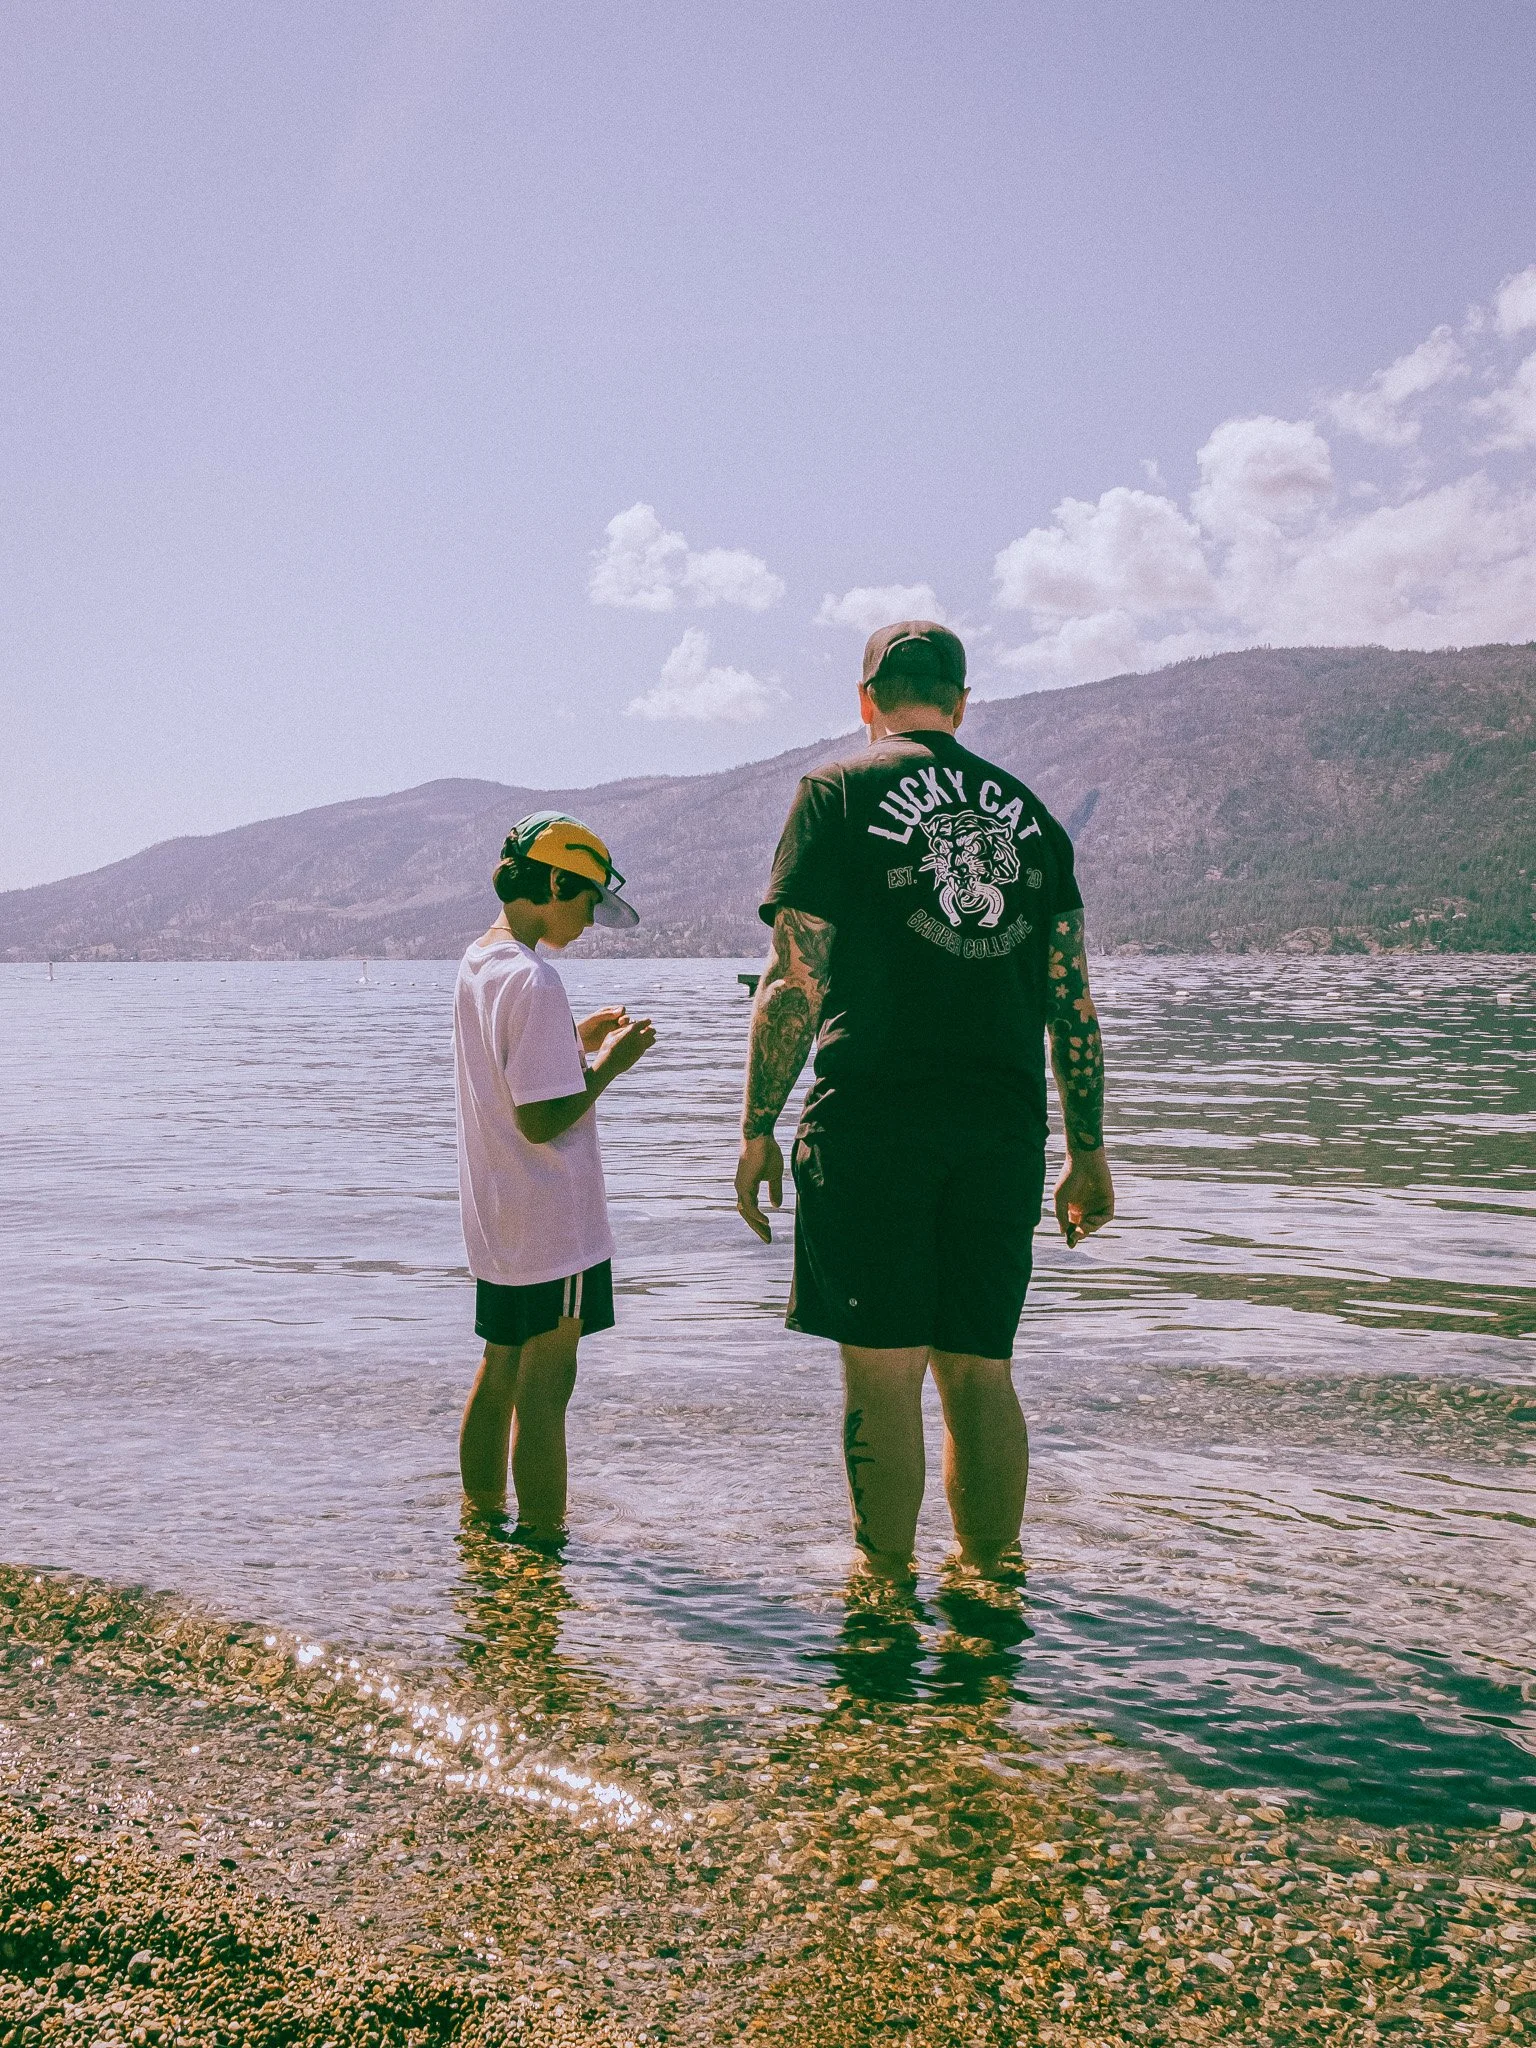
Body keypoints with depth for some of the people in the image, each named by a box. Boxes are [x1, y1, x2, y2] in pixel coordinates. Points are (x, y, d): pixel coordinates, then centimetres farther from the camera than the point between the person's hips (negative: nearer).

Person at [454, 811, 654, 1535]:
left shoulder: (477, 963, 9)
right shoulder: (532, 979, -20)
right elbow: (542, 1121, -22)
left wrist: (578, 1039, 13)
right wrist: (610, 1063, -11)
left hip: (495, 1221, 9)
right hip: (551, 1229, -9)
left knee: (499, 1370, 19)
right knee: (545, 1384, 0)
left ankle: (483, 1517, 30)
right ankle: (543, 1535, 9)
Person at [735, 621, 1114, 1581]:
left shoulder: (840, 790, 1)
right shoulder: (1029, 808, 13)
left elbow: (797, 978, -7)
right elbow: (1073, 998, 10)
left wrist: (759, 1124, -1)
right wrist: (1089, 1149, 15)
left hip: (873, 1114, -4)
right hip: (1004, 1123, 4)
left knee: (884, 1367, 4)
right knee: (981, 1367, 11)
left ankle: (885, 1583, 12)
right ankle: (994, 1577, 19)